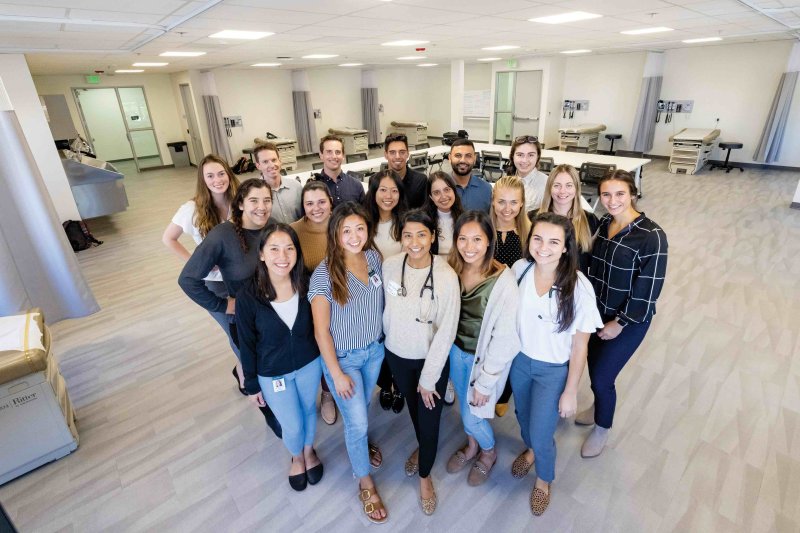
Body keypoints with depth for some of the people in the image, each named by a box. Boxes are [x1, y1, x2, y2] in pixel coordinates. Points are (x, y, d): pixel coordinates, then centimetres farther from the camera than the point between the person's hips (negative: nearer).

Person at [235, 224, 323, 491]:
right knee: (293, 425, 15)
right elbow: (247, 345, -11)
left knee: (309, 411, 24)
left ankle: (309, 451, 57)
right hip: (273, 373, -2)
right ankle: (296, 456, 51)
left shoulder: (306, 284, -19)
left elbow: (317, 324, -3)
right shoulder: (248, 296, -24)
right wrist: (252, 385, -2)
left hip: (309, 363, 2)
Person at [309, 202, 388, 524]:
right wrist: (337, 373, -13)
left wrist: (381, 340, 6)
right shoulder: (324, 274, -25)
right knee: (357, 421, 8)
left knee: (362, 408, 26)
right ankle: (365, 483, 34)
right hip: (343, 357, -4)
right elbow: (321, 330, -17)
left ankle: (358, 443, 58)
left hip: (375, 350, 4)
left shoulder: (374, 257, -11)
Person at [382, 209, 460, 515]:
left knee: (430, 419, 12)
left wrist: (428, 377, -15)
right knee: (413, 408, 27)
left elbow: (446, 332, -19)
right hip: (396, 355, 4)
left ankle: (425, 476, 42)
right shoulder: (390, 265, -14)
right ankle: (421, 447, 59)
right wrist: (389, 337, 10)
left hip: (432, 359, -3)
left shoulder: (447, 276, -24)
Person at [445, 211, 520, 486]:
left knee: (473, 414, 13)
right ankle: (471, 445, 56)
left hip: (485, 358, -4)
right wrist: (445, 352, 2)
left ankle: (489, 452, 48)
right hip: (456, 351, 4)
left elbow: (504, 337, -19)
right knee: (464, 405, 25)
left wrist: (485, 381, -13)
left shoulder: (503, 281, -26)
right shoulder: (452, 270, -13)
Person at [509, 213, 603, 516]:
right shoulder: (520, 269, -17)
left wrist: (570, 392, -8)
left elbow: (579, 347, -15)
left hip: (554, 371, -3)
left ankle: (543, 479, 48)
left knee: (541, 435, 12)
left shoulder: (578, 287, -27)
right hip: (519, 360, 4)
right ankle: (530, 450, 63)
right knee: (523, 417, 27)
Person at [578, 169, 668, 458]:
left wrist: (620, 323, -14)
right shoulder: (602, 224, -2)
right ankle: (598, 409, 48)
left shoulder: (651, 236, -21)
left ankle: (602, 427, 31)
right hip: (596, 312, 5)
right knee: (595, 368, 19)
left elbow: (649, 288, -19)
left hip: (629, 320, -5)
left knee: (601, 376, 2)